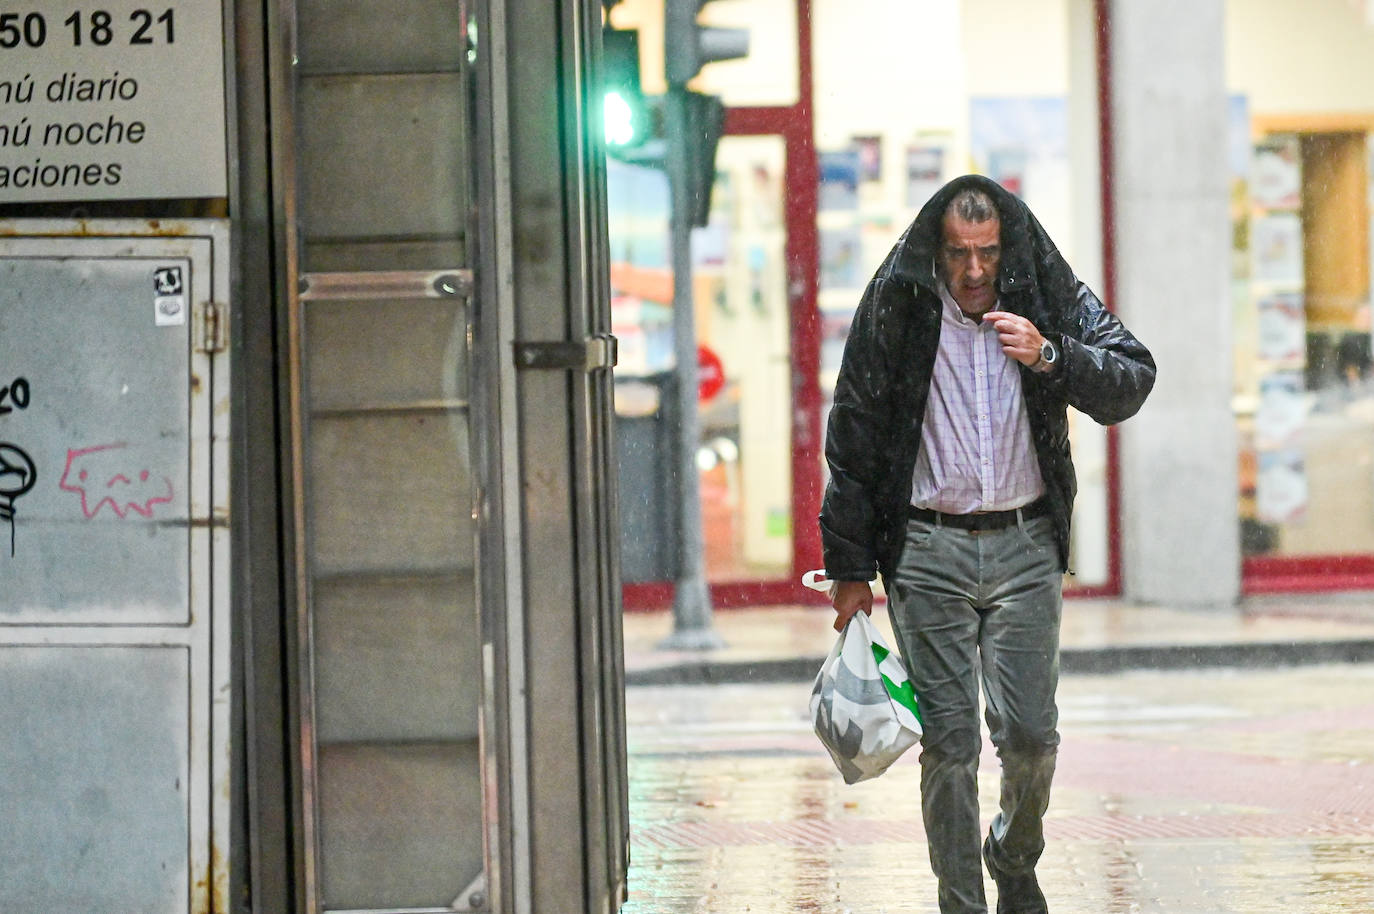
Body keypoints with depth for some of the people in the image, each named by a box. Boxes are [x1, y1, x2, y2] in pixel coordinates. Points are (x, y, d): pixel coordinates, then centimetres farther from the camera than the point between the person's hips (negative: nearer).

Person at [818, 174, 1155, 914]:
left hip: (1025, 547, 1)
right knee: (948, 741, -3)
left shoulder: (1050, 300, 2)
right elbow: (852, 441, 2)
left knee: (1030, 734, -2)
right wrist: (850, 569, 2)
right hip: (929, 552, -1)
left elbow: (1132, 384, -1)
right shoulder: (897, 310, -2)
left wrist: (1049, 357, -18)